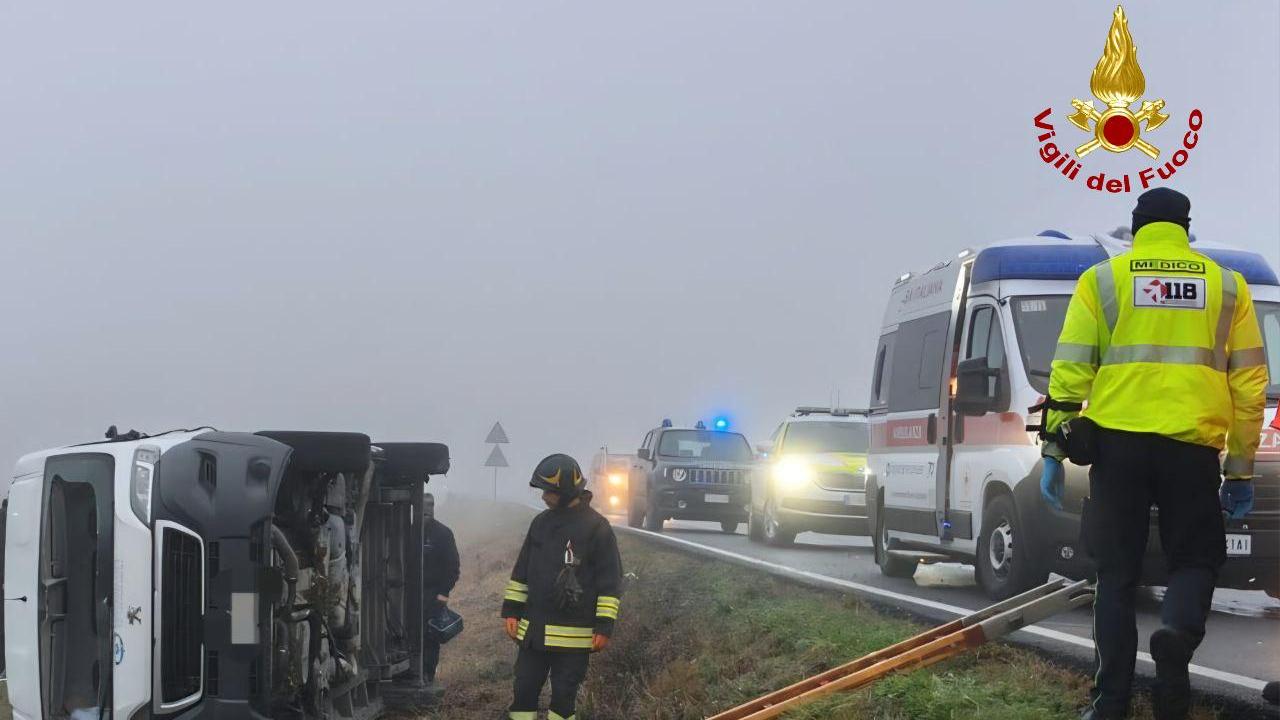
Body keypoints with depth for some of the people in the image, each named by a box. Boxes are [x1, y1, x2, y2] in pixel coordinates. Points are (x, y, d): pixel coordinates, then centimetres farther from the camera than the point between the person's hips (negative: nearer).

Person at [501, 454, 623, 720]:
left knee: (564, 695, 1)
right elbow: (521, 571, 17)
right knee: (524, 689, 4)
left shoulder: (596, 528, -7)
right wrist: (511, 611, 11)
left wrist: (604, 627, -10)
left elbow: (610, 581, -7)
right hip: (534, 630, 5)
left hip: (574, 635, -5)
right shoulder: (541, 523, 11)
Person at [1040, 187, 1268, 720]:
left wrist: (1054, 447, 6)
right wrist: (1241, 468, 14)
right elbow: (1249, 383, 10)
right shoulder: (1227, 286, 12)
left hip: (1118, 441, 0)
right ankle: (1177, 634, -20)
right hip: (1192, 446, 0)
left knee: (1117, 572, 9)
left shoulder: (1101, 281, 8)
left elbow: (1070, 369, 2)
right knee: (1195, 559, 13)